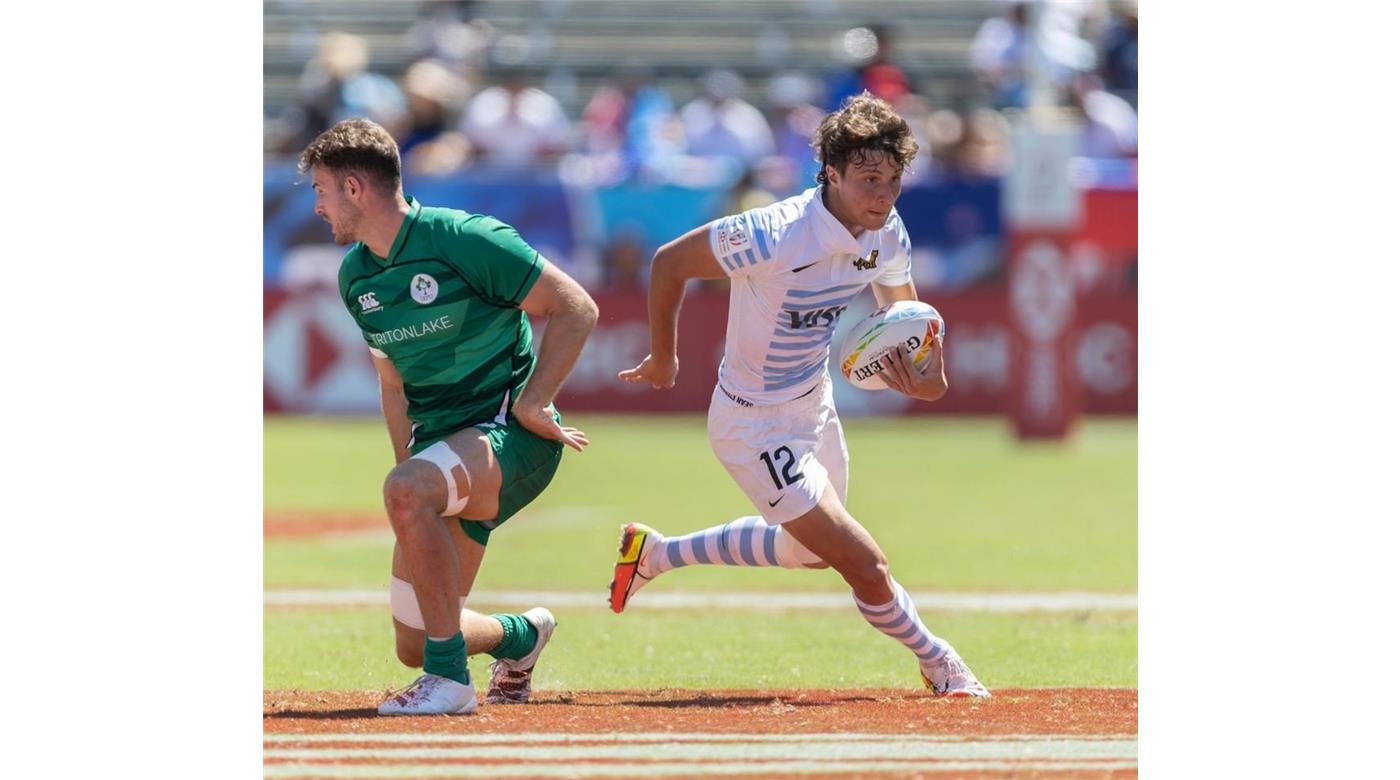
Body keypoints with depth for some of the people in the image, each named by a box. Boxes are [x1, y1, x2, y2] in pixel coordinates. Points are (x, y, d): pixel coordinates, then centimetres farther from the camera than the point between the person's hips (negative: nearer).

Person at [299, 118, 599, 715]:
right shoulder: (356, 276, 8)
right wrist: (407, 461, 12)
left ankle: (450, 677, -30)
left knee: (405, 490, -38)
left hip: (512, 437, -8)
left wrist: (532, 403, -17)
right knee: (413, 645, 4)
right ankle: (519, 636, 37)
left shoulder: (463, 239, -15)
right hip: (438, 439, 8)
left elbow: (577, 308, -13)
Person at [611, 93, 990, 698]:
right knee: (864, 564, -10)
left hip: (814, 404, 9)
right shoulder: (775, 237, -33)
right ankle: (938, 664, 15)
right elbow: (669, 262, -19)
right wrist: (663, 358, -5)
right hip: (757, 426, -9)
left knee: (810, 550, 30)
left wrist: (924, 371, -17)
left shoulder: (887, 235, -11)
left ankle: (657, 553, 43)